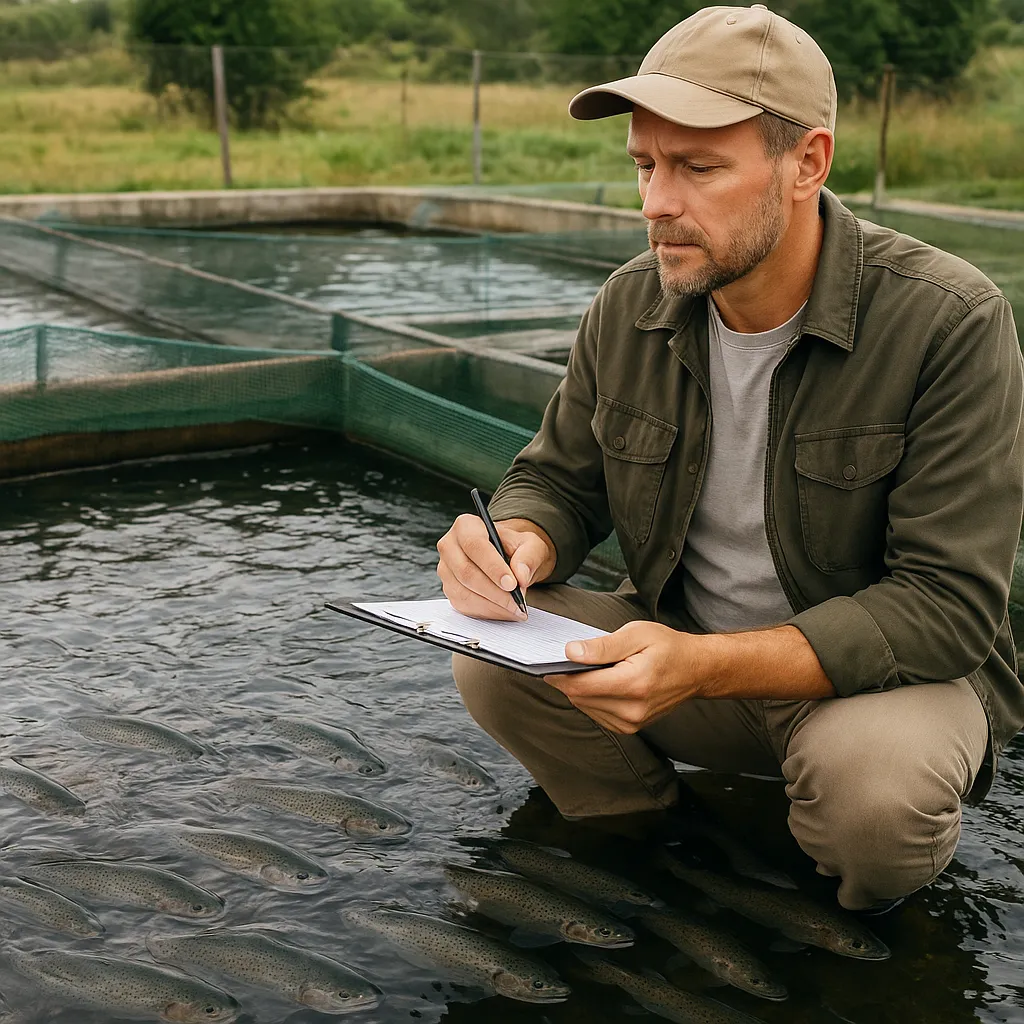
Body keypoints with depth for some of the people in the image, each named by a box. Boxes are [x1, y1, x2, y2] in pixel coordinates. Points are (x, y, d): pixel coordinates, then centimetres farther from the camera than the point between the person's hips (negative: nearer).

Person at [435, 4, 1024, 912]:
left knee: (871, 785, -36)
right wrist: (520, 549, -21)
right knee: (490, 660, -18)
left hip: (884, 668, -4)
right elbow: (558, 480, 6)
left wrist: (704, 666, -36)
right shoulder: (631, 306, -6)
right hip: (675, 645, 4)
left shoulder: (950, 323, -21)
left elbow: (945, 605, -24)